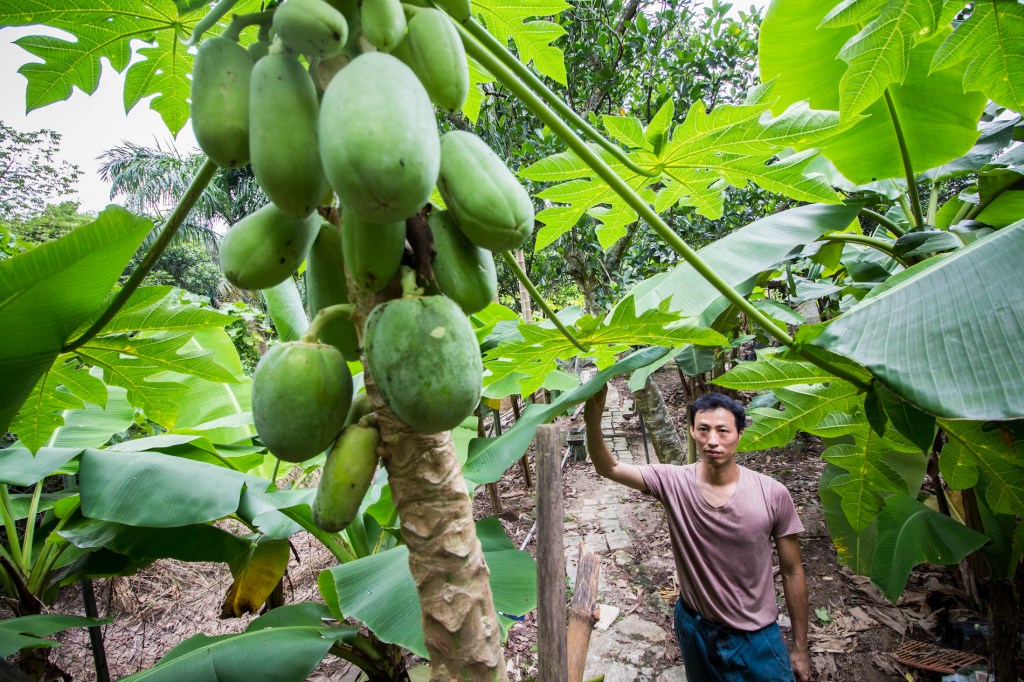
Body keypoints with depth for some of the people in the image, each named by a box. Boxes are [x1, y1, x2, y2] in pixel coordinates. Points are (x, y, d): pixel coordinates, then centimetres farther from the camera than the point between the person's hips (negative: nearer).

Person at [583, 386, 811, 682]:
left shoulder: (773, 494, -17)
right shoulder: (673, 483, -17)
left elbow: (792, 572, -6)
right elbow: (608, 468, -26)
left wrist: (800, 649, 1)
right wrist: (593, 421, -45)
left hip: (757, 637, -1)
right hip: (695, 629, 1)